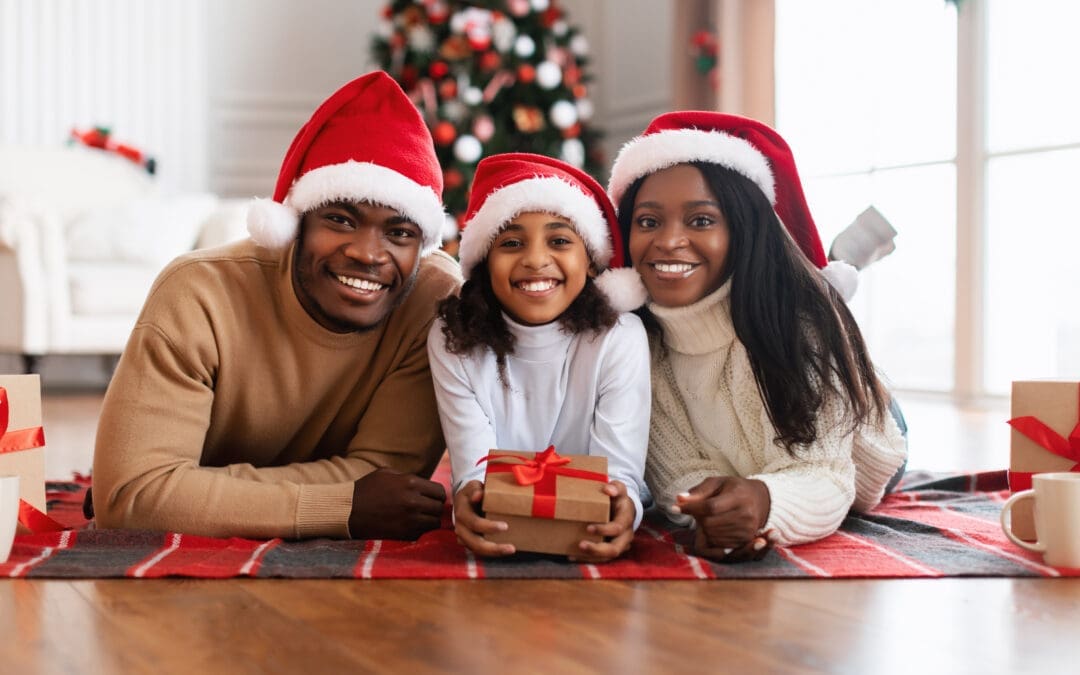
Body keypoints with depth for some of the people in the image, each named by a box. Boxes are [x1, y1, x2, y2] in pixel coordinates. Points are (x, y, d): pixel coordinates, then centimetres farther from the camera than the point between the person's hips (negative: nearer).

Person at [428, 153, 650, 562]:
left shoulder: (620, 339, -12)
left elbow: (620, 470, -16)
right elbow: (473, 469, -14)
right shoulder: (453, 340, -9)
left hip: (590, 546, 0)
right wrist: (470, 498, -39)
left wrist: (622, 506, -41)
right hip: (493, 546, 1)